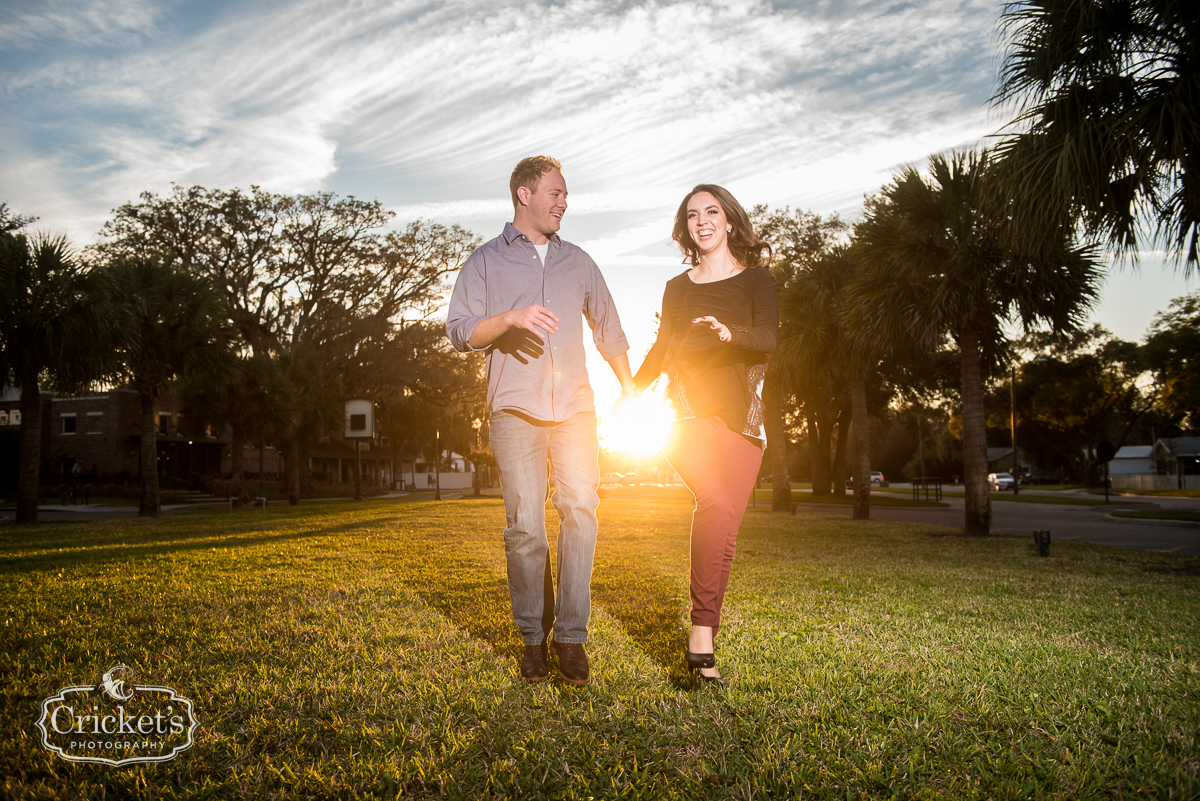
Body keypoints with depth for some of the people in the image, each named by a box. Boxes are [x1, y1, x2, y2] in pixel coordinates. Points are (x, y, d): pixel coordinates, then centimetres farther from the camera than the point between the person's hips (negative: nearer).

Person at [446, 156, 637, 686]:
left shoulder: (579, 263, 22)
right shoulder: (487, 261, 13)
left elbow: (608, 330, 28)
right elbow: (460, 331, 3)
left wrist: (629, 389, 21)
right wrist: (510, 318, -14)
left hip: (574, 405, 2)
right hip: (515, 408, -2)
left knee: (580, 509, -13)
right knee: (525, 525, -7)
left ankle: (572, 635, -6)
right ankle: (533, 636, 8)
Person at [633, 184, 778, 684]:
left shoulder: (755, 278, 11)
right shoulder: (677, 287, 19)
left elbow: (770, 337, -6)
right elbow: (661, 349, 23)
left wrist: (730, 332, -26)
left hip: (740, 416, 0)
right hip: (689, 412, 0)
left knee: (724, 527, -5)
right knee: (717, 505, -25)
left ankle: (703, 645, 5)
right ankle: (702, 629, -20)